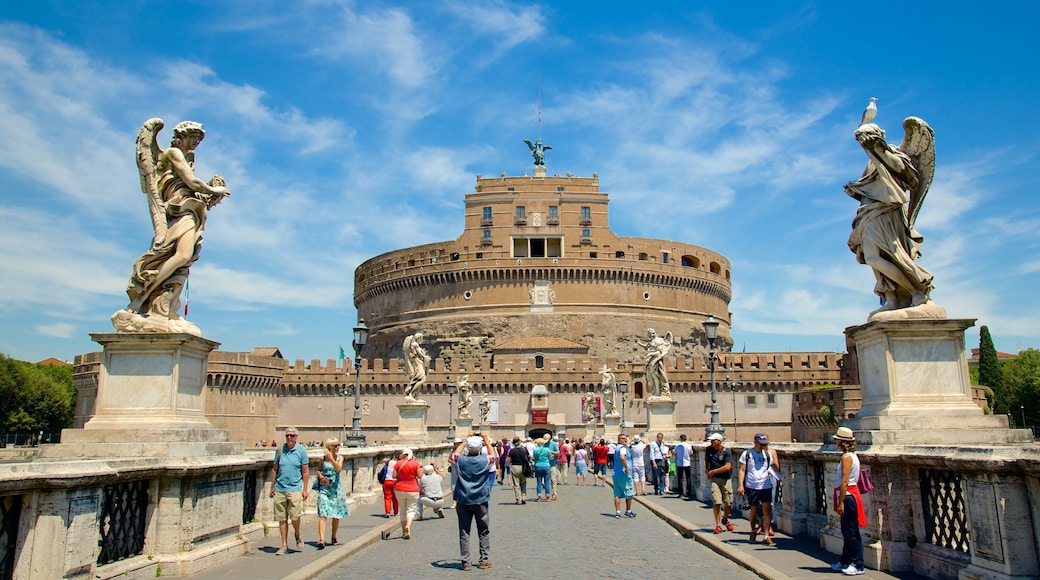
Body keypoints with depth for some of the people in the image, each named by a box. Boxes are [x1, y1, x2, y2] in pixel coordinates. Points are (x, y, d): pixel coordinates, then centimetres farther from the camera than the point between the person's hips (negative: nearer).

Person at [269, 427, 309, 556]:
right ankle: (284, 545, 17)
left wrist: (305, 489, -1)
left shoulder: (301, 451, 0)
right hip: (279, 489, 3)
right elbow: (274, 469, 14)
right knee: (282, 518, 6)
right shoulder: (280, 450, 6)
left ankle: (298, 536, 19)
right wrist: (272, 486, 11)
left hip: (295, 488, -3)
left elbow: (305, 472, 2)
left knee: (294, 516, -10)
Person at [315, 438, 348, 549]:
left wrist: (331, 457, -22)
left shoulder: (340, 457, 1)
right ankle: (321, 540, -20)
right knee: (323, 514, -14)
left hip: (336, 488, 1)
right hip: (324, 488, -1)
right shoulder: (323, 458, 1)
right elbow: (318, 470, 15)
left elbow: (338, 468, -16)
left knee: (336, 515, 10)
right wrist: (320, 476, -5)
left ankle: (334, 538, 28)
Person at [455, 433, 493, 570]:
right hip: (480, 501, -1)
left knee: (464, 533, 6)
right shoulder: (484, 460, -9)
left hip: (463, 501, 1)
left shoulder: (461, 460, -6)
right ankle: (484, 560, 13)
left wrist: (466, 440, 23)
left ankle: (465, 562, 6)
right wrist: (486, 441, 21)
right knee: (484, 532, 11)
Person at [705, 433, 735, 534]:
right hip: (714, 479, 2)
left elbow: (727, 467, -20)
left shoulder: (726, 451, -11)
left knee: (728, 503, 3)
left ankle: (725, 520, 31)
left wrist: (713, 471, -14)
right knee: (716, 502, -9)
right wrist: (706, 468, 21)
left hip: (726, 479, -2)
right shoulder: (709, 449, 3)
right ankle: (718, 525, -2)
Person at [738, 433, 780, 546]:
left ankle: (766, 537, -6)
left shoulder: (768, 454, 8)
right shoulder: (747, 454, 1)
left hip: (766, 486, 1)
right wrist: (741, 485, -7)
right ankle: (753, 531, 33)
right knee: (754, 510, 11)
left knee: (766, 510, -7)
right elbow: (742, 470, 0)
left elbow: (776, 467, 5)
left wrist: (773, 454, -7)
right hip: (752, 486, -1)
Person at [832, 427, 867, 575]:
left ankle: (857, 565, 1)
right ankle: (845, 561, 25)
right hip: (851, 494, 10)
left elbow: (844, 481, -20)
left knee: (851, 532, -4)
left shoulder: (846, 457, -16)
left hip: (848, 496, -10)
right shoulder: (853, 455, 13)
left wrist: (841, 503, -19)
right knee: (846, 531, 16)